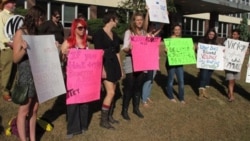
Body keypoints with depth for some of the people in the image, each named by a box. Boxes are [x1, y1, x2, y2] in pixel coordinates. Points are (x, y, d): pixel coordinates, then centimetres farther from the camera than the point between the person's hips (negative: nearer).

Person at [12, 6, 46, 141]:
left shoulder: (35, 32, 12)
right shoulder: (20, 33, -7)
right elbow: (15, 58, -11)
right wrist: (24, 49, -29)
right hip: (26, 76, -7)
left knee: (34, 109, 12)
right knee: (24, 111, 1)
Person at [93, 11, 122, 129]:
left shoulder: (115, 35, 13)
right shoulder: (99, 34, -9)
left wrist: (120, 68, 17)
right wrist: (102, 68, -20)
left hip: (114, 65, 8)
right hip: (105, 65, -8)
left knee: (112, 92, 11)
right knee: (110, 92, -12)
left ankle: (109, 116, 24)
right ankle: (103, 120, -1)